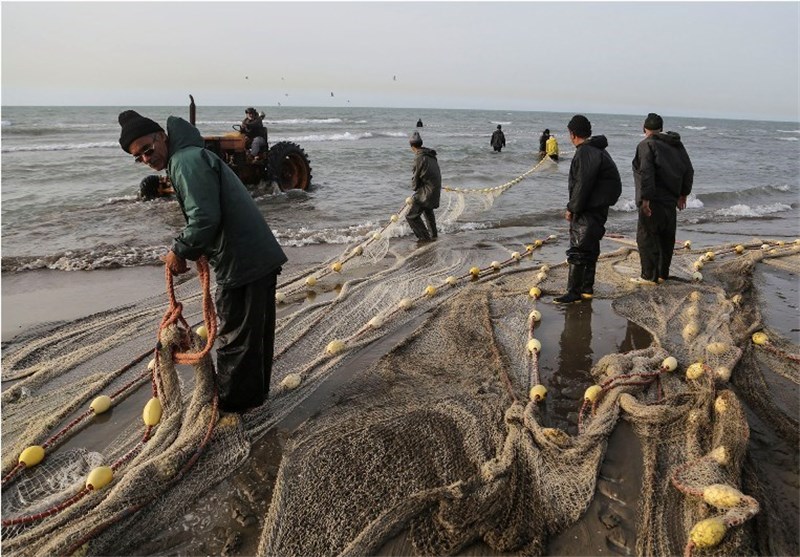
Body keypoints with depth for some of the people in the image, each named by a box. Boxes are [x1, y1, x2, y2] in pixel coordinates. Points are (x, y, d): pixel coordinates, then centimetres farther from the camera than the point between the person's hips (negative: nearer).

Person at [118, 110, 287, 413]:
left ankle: (231, 400, 22)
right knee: (256, 331, 20)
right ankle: (254, 390, 36)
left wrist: (179, 251, -9)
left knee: (235, 335, 5)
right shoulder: (195, 156, 20)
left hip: (241, 263, -10)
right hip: (260, 256, 10)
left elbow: (204, 219, -22)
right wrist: (185, 249, 14)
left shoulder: (186, 161, -13)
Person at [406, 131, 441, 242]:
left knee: (411, 215, -6)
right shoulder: (431, 155, 8)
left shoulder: (419, 158, -17)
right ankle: (433, 234, 46)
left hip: (427, 191, -9)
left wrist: (414, 187, 10)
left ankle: (425, 237, -4)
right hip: (436, 188, 9)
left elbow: (416, 176, -10)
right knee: (428, 210, 34)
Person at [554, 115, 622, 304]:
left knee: (578, 250, -7)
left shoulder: (585, 153, -18)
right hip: (598, 208, 11)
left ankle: (574, 292, -3)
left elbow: (582, 185, -22)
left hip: (589, 210, -11)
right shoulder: (597, 150, 16)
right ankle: (587, 289, 26)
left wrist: (572, 209, -13)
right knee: (590, 249, 16)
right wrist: (574, 207, 16)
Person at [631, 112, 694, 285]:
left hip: (653, 201, -8)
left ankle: (649, 276, 0)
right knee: (667, 238, 15)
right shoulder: (676, 145, 14)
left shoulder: (646, 145, -10)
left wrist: (645, 198, -22)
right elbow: (689, 170, 15)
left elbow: (646, 172, -21)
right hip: (671, 200, 8)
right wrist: (683, 194, 22)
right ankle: (663, 273, 24)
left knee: (646, 237, -1)